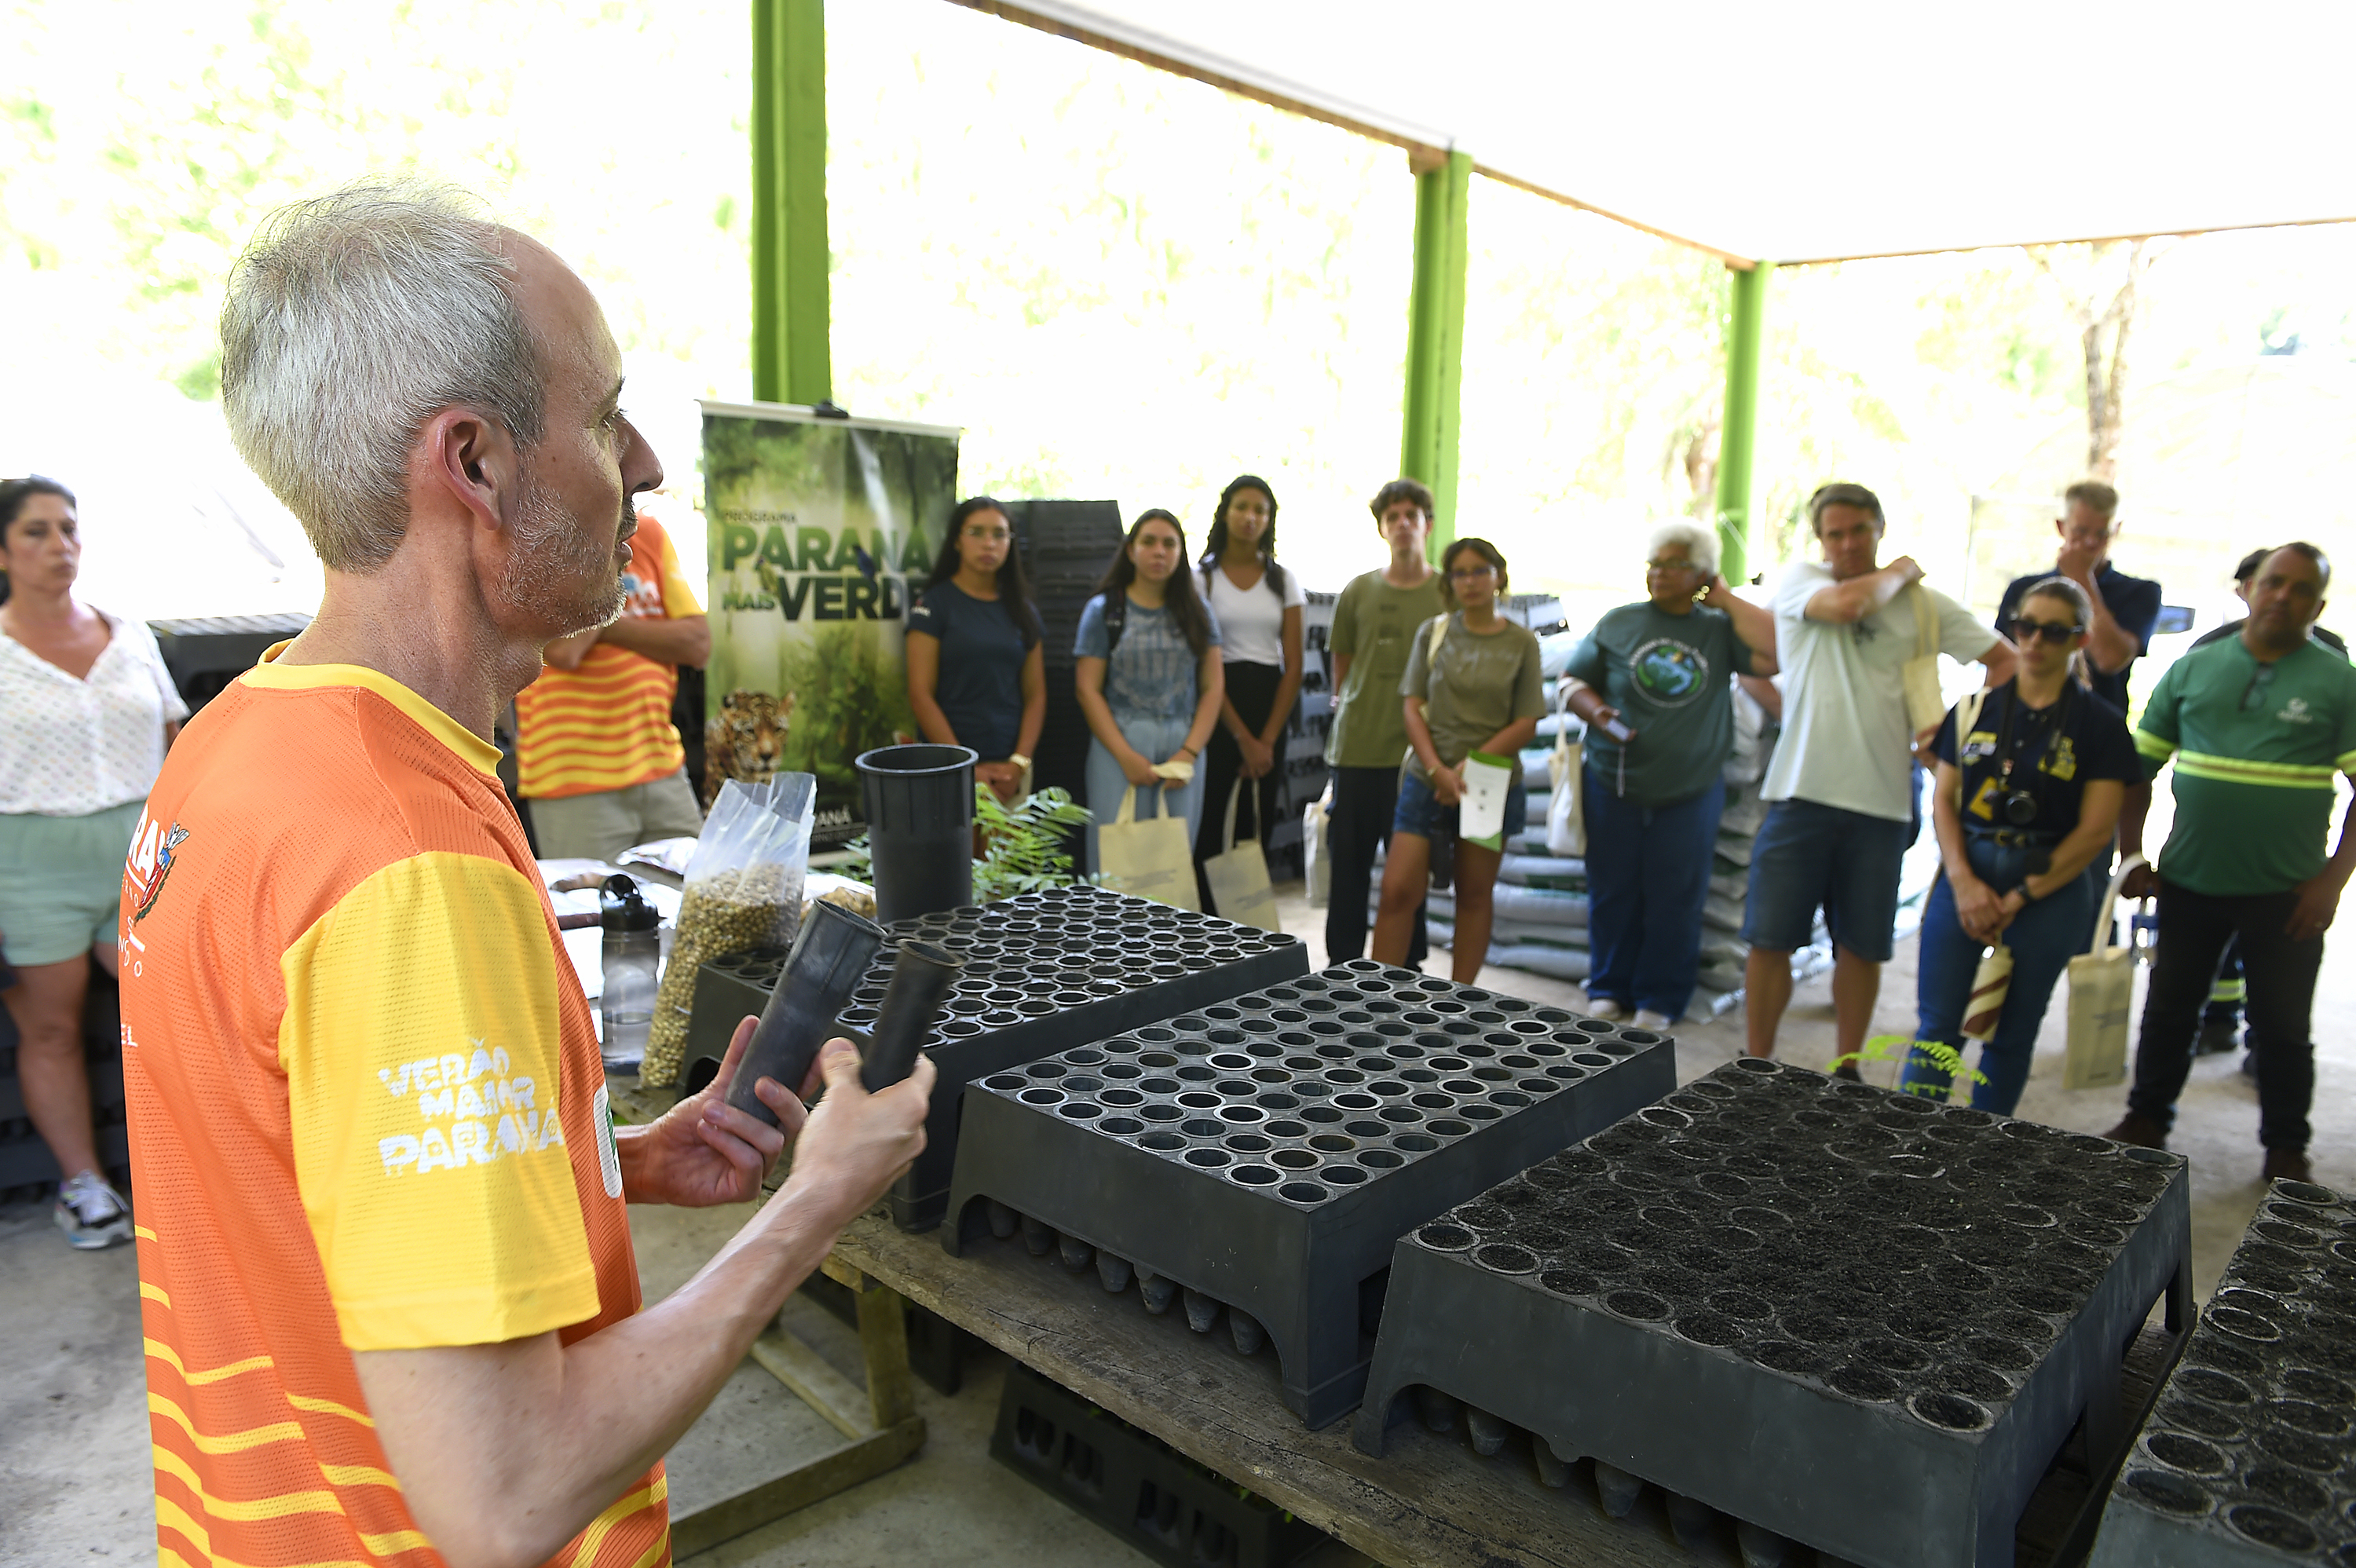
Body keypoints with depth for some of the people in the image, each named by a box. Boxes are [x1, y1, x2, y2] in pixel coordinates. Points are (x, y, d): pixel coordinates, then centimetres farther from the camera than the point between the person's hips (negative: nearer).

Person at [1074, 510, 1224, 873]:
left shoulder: (1198, 613, 12)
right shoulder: (1104, 611, 5)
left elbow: (1213, 687, 7)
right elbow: (1088, 690, 0)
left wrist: (1189, 752, -6)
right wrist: (1126, 755, -9)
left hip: (1183, 749, 2)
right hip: (1120, 744, -2)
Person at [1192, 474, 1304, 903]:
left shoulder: (1283, 581, 10)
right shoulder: (1203, 577, 1)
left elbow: (1294, 666, 5)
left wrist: (1267, 740, -5)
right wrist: (1244, 739, -11)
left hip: (1271, 706, 3)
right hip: (1218, 709, -3)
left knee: (1258, 824, 4)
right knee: (1210, 823, -5)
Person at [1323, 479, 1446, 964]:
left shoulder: (1450, 593, 2)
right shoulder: (1359, 591, 6)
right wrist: (1349, 707, 11)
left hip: (1419, 750, -1)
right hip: (1357, 746, 1)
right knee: (1348, 858, 6)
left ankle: (1409, 965, 17)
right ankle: (1343, 965, 19)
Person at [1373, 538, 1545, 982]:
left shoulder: (1522, 643, 2)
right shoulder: (1433, 632, 5)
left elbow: (1526, 724, -2)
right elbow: (1412, 706, 1)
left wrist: (1470, 767, -12)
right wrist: (1438, 769, -12)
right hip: (1427, 778, 0)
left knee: (1475, 895, 8)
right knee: (1398, 890, -7)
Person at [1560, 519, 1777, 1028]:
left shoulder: (1719, 630, 2)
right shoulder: (1618, 623, 5)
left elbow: (1776, 653, -14)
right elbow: (1572, 680, 11)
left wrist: (1726, 600, -6)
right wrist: (1597, 712, -10)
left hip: (1691, 791, -1)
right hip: (1615, 786, 1)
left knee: (1675, 900, 5)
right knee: (1612, 893, 7)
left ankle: (1660, 1000, 20)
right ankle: (1609, 989, 24)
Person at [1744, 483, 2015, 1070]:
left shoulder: (1923, 605, 9)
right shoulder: (1799, 579, 4)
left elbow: (2007, 660, 13)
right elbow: (1846, 604, -18)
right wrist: (1901, 571, 0)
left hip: (1881, 800, 2)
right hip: (1801, 793, -2)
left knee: (1861, 946, 9)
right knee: (1770, 939, 0)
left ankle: (1846, 1070, 24)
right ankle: (1757, 1066, 14)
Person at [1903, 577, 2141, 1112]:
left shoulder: (2101, 725, -1)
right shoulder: (1977, 707, 7)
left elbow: (2095, 831, -5)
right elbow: (1943, 799, 4)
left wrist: (2020, 897, -10)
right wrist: (1963, 881, -9)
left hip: (2051, 887, -1)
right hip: (1965, 873, 2)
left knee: (2014, 1034, 9)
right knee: (1935, 1024, -1)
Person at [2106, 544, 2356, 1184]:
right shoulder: (2194, 667, 4)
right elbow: (2140, 764, 7)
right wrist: (2132, 856, 0)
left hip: (2286, 893, -2)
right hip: (2189, 882, 2)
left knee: (2283, 1025, 10)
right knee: (2168, 1009, 13)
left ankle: (2286, 1149, 26)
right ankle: (2147, 1120, 29)